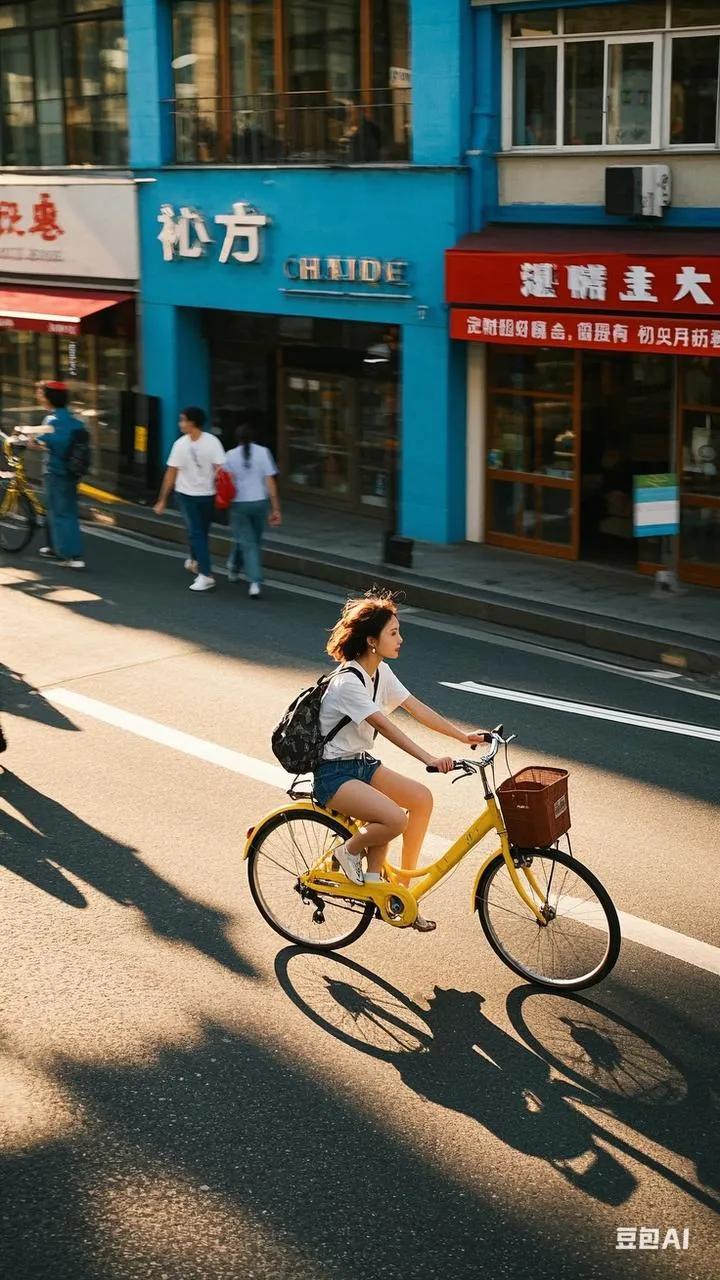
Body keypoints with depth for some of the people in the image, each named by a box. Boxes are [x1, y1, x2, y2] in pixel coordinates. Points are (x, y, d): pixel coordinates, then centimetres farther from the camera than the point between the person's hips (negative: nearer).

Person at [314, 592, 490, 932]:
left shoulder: (381, 672, 4)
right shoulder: (348, 683, -23)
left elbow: (417, 709, 5)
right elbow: (385, 727, -31)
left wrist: (464, 736, -1)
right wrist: (429, 759, -38)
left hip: (362, 764, 9)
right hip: (334, 774, -9)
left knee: (422, 798, -6)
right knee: (395, 818, -30)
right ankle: (349, 851, 0)